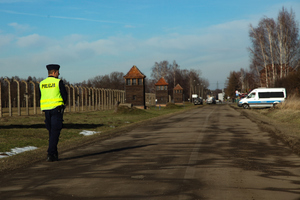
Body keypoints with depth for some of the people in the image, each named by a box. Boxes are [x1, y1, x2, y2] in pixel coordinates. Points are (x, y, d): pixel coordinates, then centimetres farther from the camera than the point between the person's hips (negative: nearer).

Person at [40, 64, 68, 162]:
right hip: (57, 109, -5)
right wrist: (62, 103, 15)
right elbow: (65, 96, -3)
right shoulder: (58, 82, -5)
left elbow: (42, 98, 13)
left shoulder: (42, 83, 11)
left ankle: (54, 154, 16)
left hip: (46, 109, 5)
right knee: (55, 133, -4)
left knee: (51, 132, 15)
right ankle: (50, 155, -12)